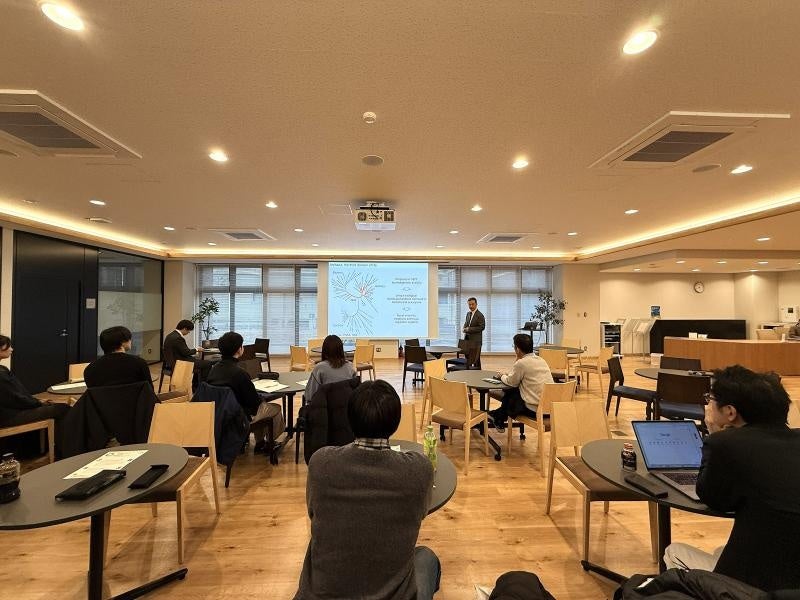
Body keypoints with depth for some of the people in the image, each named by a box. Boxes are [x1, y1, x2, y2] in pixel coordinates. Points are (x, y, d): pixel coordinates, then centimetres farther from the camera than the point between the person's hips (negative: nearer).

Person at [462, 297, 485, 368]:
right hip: (467, 339, 7)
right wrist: (464, 329, 0)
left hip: (475, 341, -7)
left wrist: (469, 329, -18)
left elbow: (482, 327, -14)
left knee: (476, 359, -2)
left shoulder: (480, 315, -9)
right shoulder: (468, 314, 14)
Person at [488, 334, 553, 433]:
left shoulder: (521, 363, -14)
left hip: (535, 410, -7)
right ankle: (498, 414, 40)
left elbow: (512, 382, -2)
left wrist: (502, 376, 16)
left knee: (509, 394, 17)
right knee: (514, 392, 21)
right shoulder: (541, 360, 10)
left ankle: (499, 422, 39)